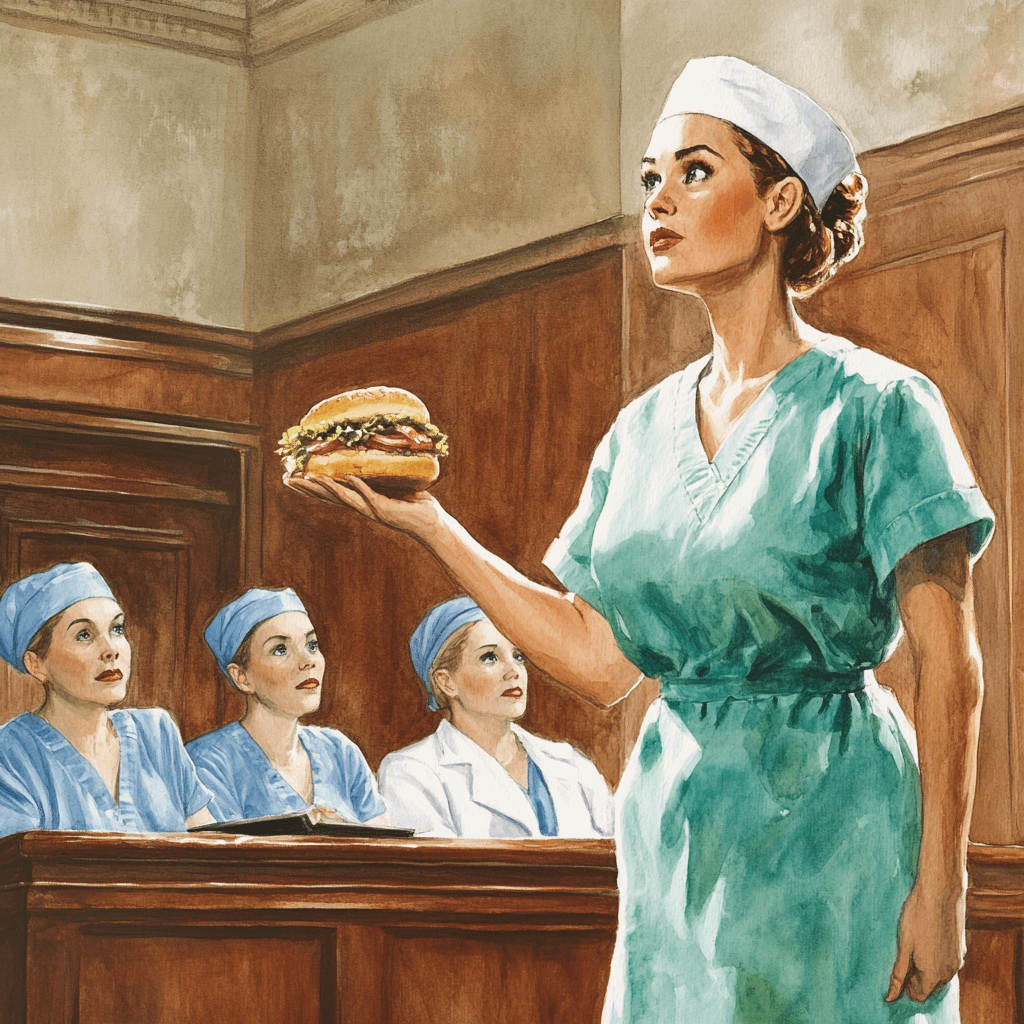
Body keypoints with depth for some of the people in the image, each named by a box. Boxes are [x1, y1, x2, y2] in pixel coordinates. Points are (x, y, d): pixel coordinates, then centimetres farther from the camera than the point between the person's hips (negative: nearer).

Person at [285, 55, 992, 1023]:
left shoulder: (872, 406, -7)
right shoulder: (644, 430, 10)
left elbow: (947, 665, -11)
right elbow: (598, 659, 7)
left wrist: (940, 885, -16)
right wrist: (428, 525, 2)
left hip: (829, 827, -5)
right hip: (677, 830, 5)